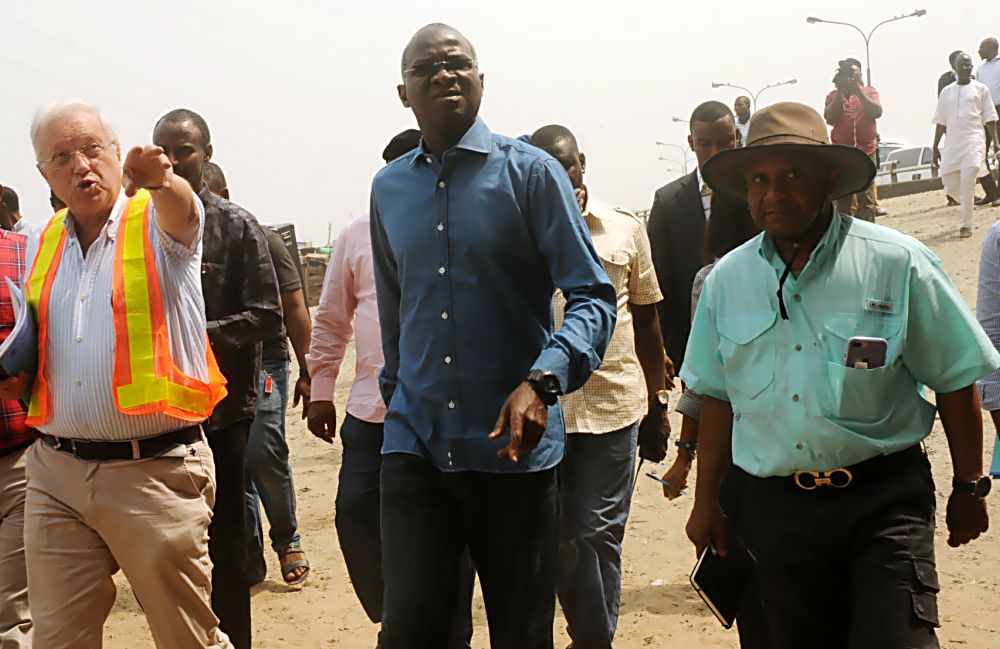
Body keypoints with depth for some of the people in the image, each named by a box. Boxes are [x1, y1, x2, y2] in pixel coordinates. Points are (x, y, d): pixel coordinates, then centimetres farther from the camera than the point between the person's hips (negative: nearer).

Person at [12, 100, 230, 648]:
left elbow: (182, 209, -29)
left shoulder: (159, 223, -3)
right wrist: (13, 379, 4)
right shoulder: (40, 246, 13)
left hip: (155, 473, -5)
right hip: (55, 474, 5)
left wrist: (159, 179, -51)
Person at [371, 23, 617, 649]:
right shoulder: (389, 187, 9)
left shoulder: (532, 172, -5)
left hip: (515, 447, -3)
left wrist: (542, 381, -27)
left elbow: (594, 297, -11)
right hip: (415, 443, 3)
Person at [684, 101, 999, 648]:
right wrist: (707, 500, 12)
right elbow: (717, 396, 11)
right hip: (773, 508, 3)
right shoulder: (726, 279, 4)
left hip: (882, 498, -3)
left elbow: (955, 381, 1)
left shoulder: (896, 263, -6)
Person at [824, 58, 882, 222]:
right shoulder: (833, 96, 9)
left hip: (867, 151, -1)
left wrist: (857, 89, -13)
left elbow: (877, 112, -10)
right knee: (843, 199, 2)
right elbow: (830, 118, -7)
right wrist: (841, 91, -10)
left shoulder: (869, 92, 8)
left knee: (866, 199, -4)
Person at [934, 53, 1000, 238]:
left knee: (968, 180, -17)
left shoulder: (980, 89, 6)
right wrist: (935, 148, 11)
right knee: (951, 185, 1)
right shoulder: (946, 92, 13)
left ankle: (965, 225, -13)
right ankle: (968, 206, 33)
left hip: (974, 140, -3)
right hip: (952, 143, 3)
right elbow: (941, 122, 14)